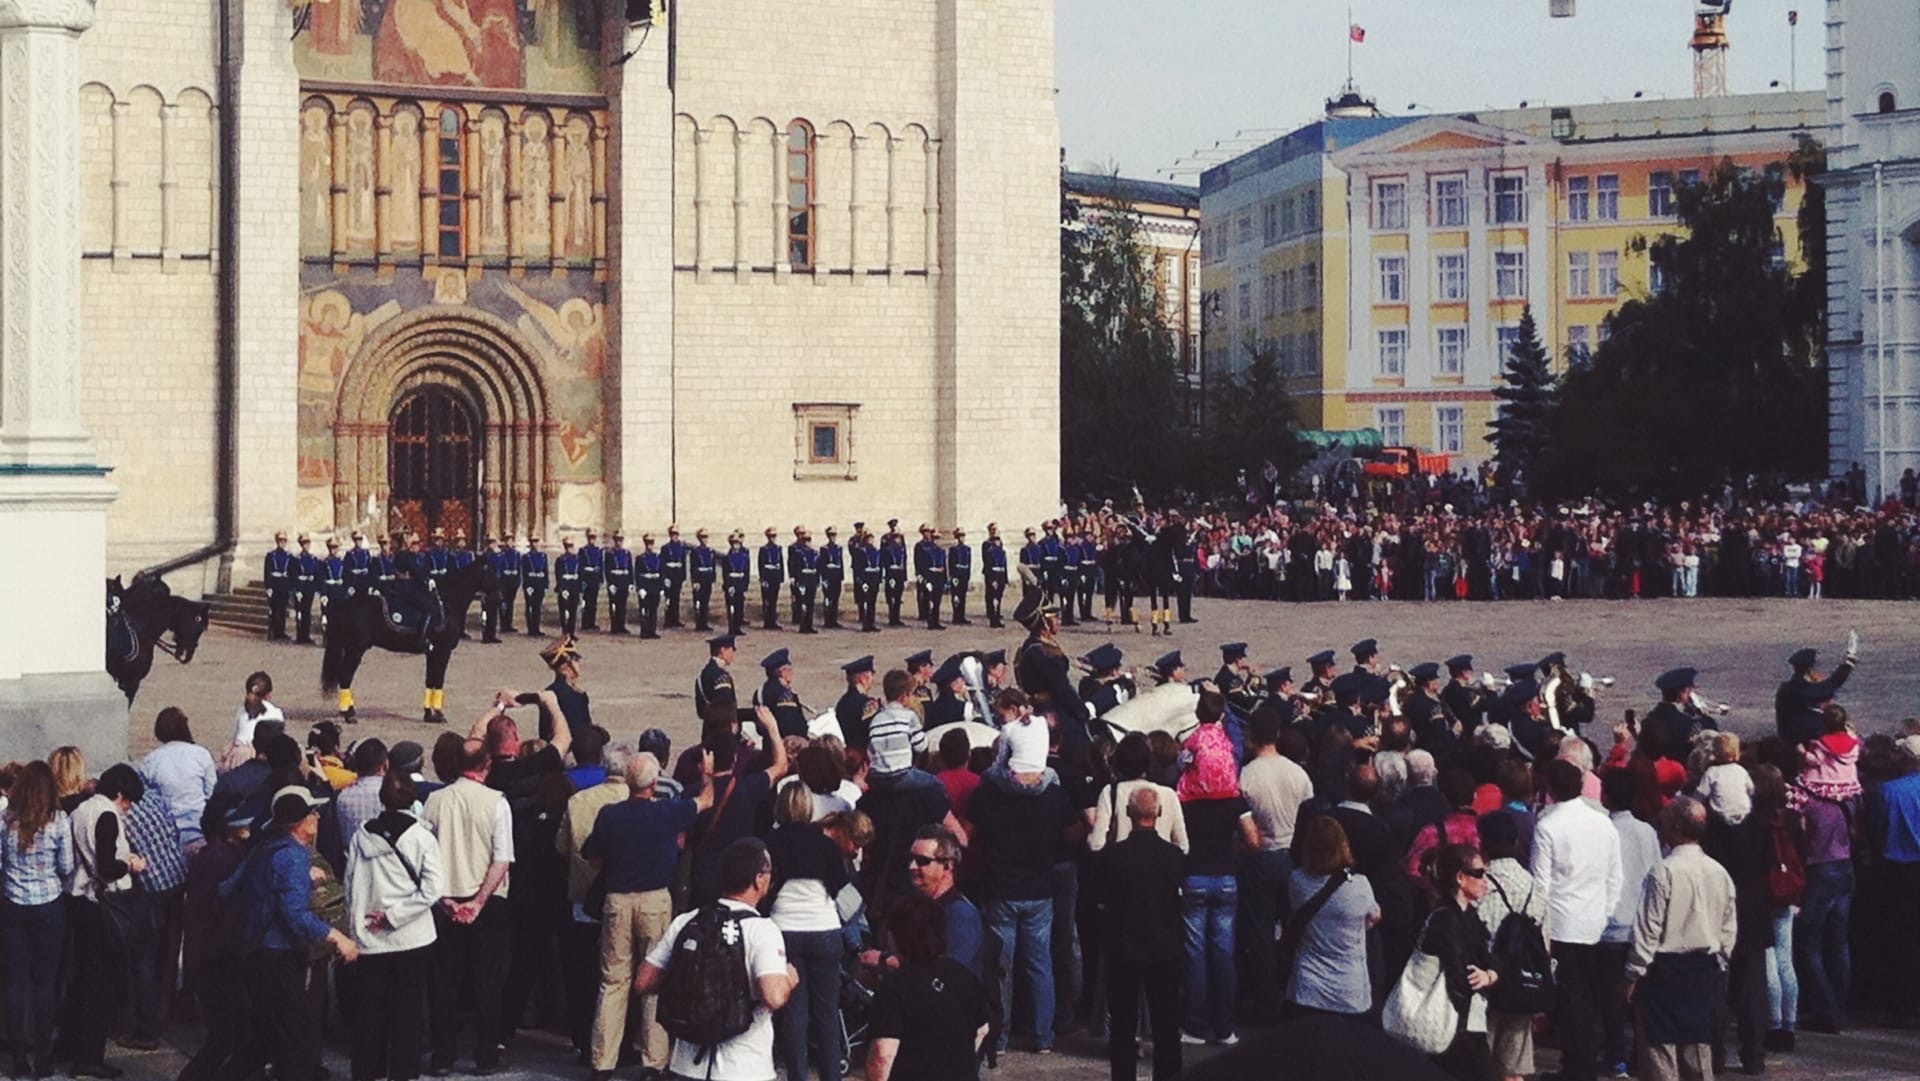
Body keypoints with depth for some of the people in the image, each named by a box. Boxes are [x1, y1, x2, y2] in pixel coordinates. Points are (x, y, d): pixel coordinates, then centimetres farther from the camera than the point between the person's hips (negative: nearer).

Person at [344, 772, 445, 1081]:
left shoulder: (360, 836, -1)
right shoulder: (420, 836, -6)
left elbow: (351, 885, 2)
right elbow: (432, 888, -14)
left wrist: (355, 923, 10)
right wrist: (394, 915, -11)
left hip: (368, 940, 2)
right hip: (412, 939, -2)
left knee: (368, 1012, 10)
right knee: (406, 1012, 7)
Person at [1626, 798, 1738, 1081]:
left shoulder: (1665, 872, -16)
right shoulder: (1720, 873, 4)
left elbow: (1648, 929, -14)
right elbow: (1729, 930, 10)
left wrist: (1635, 973, -7)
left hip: (1665, 971, -6)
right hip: (1705, 969, 6)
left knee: (1659, 1046, -1)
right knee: (1698, 1043, 12)